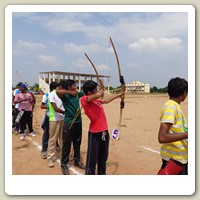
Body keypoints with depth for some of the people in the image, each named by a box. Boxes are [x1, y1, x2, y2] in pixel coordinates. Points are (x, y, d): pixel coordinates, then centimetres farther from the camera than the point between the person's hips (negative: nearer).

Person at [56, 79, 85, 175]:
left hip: (78, 121, 6)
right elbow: (58, 91, -32)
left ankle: (77, 160, 36)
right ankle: (64, 164, 20)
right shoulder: (64, 96, -11)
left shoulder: (77, 94, 7)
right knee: (67, 144, 4)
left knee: (77, 142, 18)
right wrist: (70, 92, -26)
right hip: (69, 123, -6)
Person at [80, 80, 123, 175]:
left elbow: (107, 100, 30)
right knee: (92, 159, 1)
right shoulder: (84, 99, -14)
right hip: (95, 133, -8)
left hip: (104, 132, 8)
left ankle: (102, 174, 38)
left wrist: (119, 95, 38)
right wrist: (101, 91, -6)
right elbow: (99, 94, -29)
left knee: (103, 158, 21)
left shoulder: (96, 100, 11)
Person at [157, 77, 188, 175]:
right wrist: (187, 134, -28)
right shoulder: (170, 107, -21)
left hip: (181, 157, 9)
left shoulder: (175, 106, 7)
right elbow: (162, 137, -28)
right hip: (174, 158, -9)